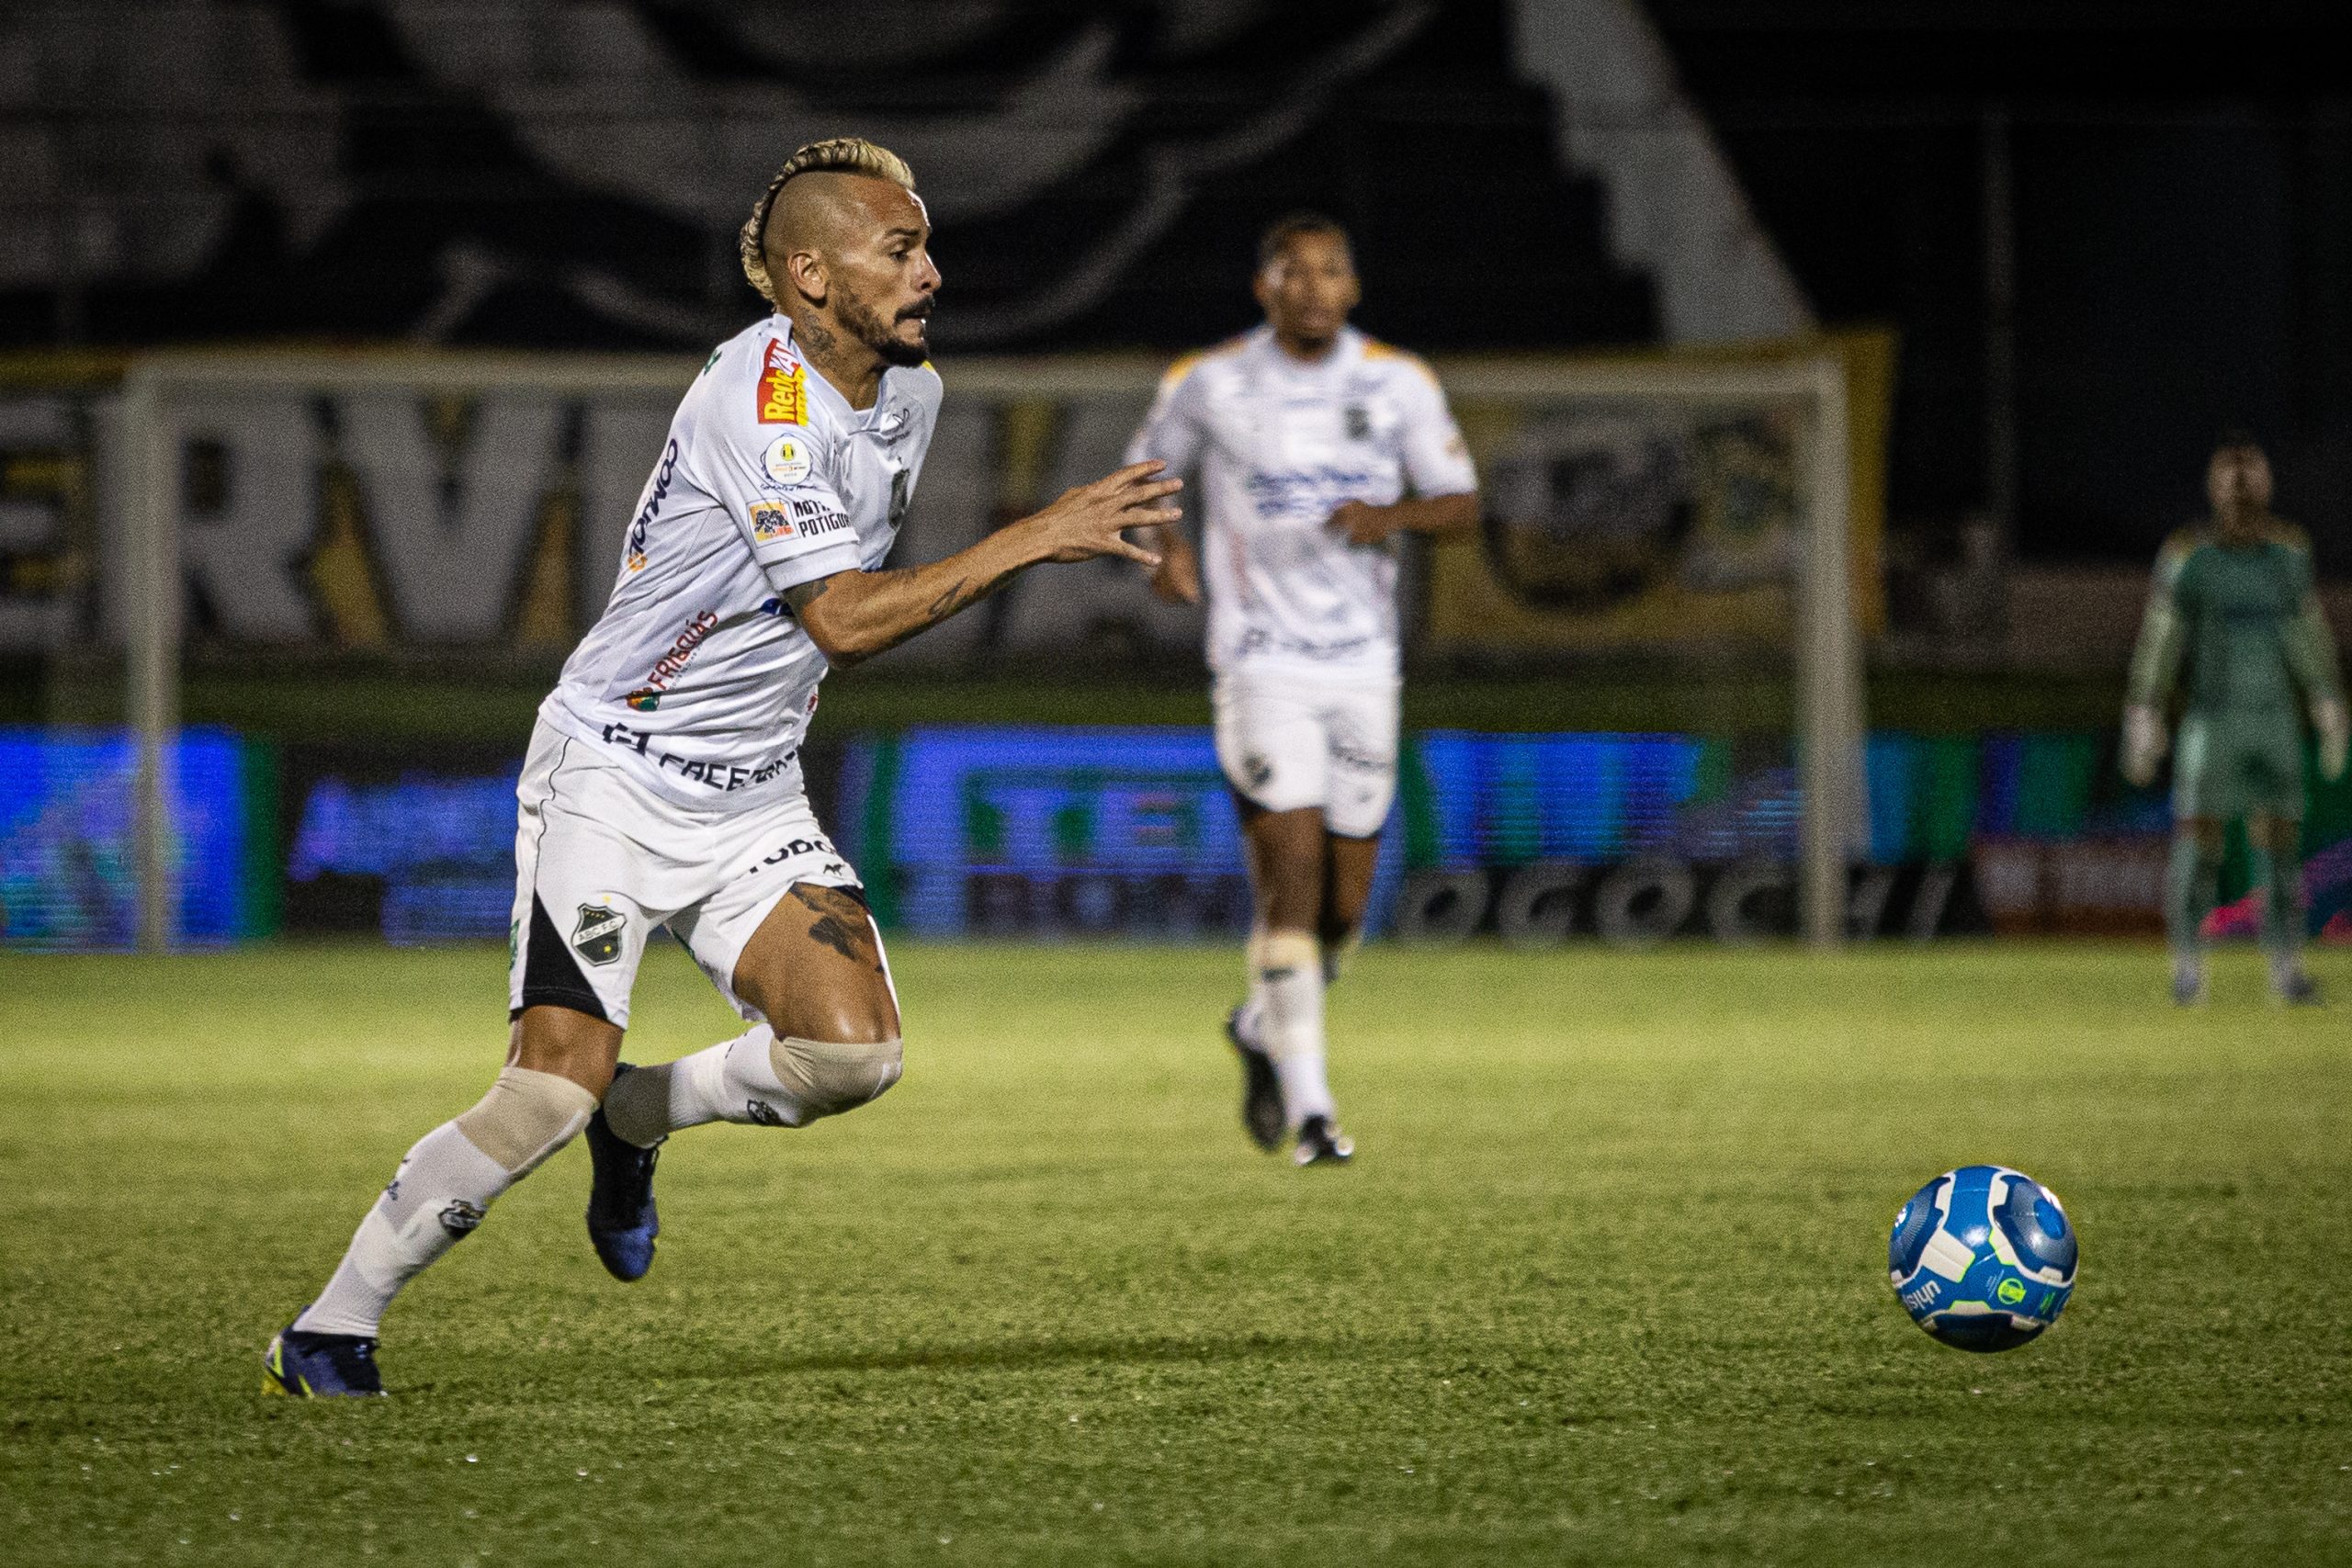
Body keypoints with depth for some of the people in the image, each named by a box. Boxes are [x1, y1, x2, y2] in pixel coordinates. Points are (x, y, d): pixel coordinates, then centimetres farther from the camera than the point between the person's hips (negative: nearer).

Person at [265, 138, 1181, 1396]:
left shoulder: (910, 393, 6)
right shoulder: (760, 397, -21)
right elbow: (843, 618, -26)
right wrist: (1033, 540, -27)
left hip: (753, 798, 7)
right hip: (613, 774, -7)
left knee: (855, 1047, -13)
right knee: (558, 1084, -17)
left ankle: (640, 1118, 15)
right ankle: (330, 1329, -2)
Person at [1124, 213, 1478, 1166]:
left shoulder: (1398, 385, 2)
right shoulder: (1210, 384, -2)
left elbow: (1462, 507, 4)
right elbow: (1144, 472, 13)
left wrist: (1395, 515, -17)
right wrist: (1164, 545, -7)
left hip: (1363, 668, 3)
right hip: (1261, 665, -3)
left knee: (1342, 903, 8)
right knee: (1292, 872, -15)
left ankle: (1264, 1027, 38)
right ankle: (1308, 1107, -10)